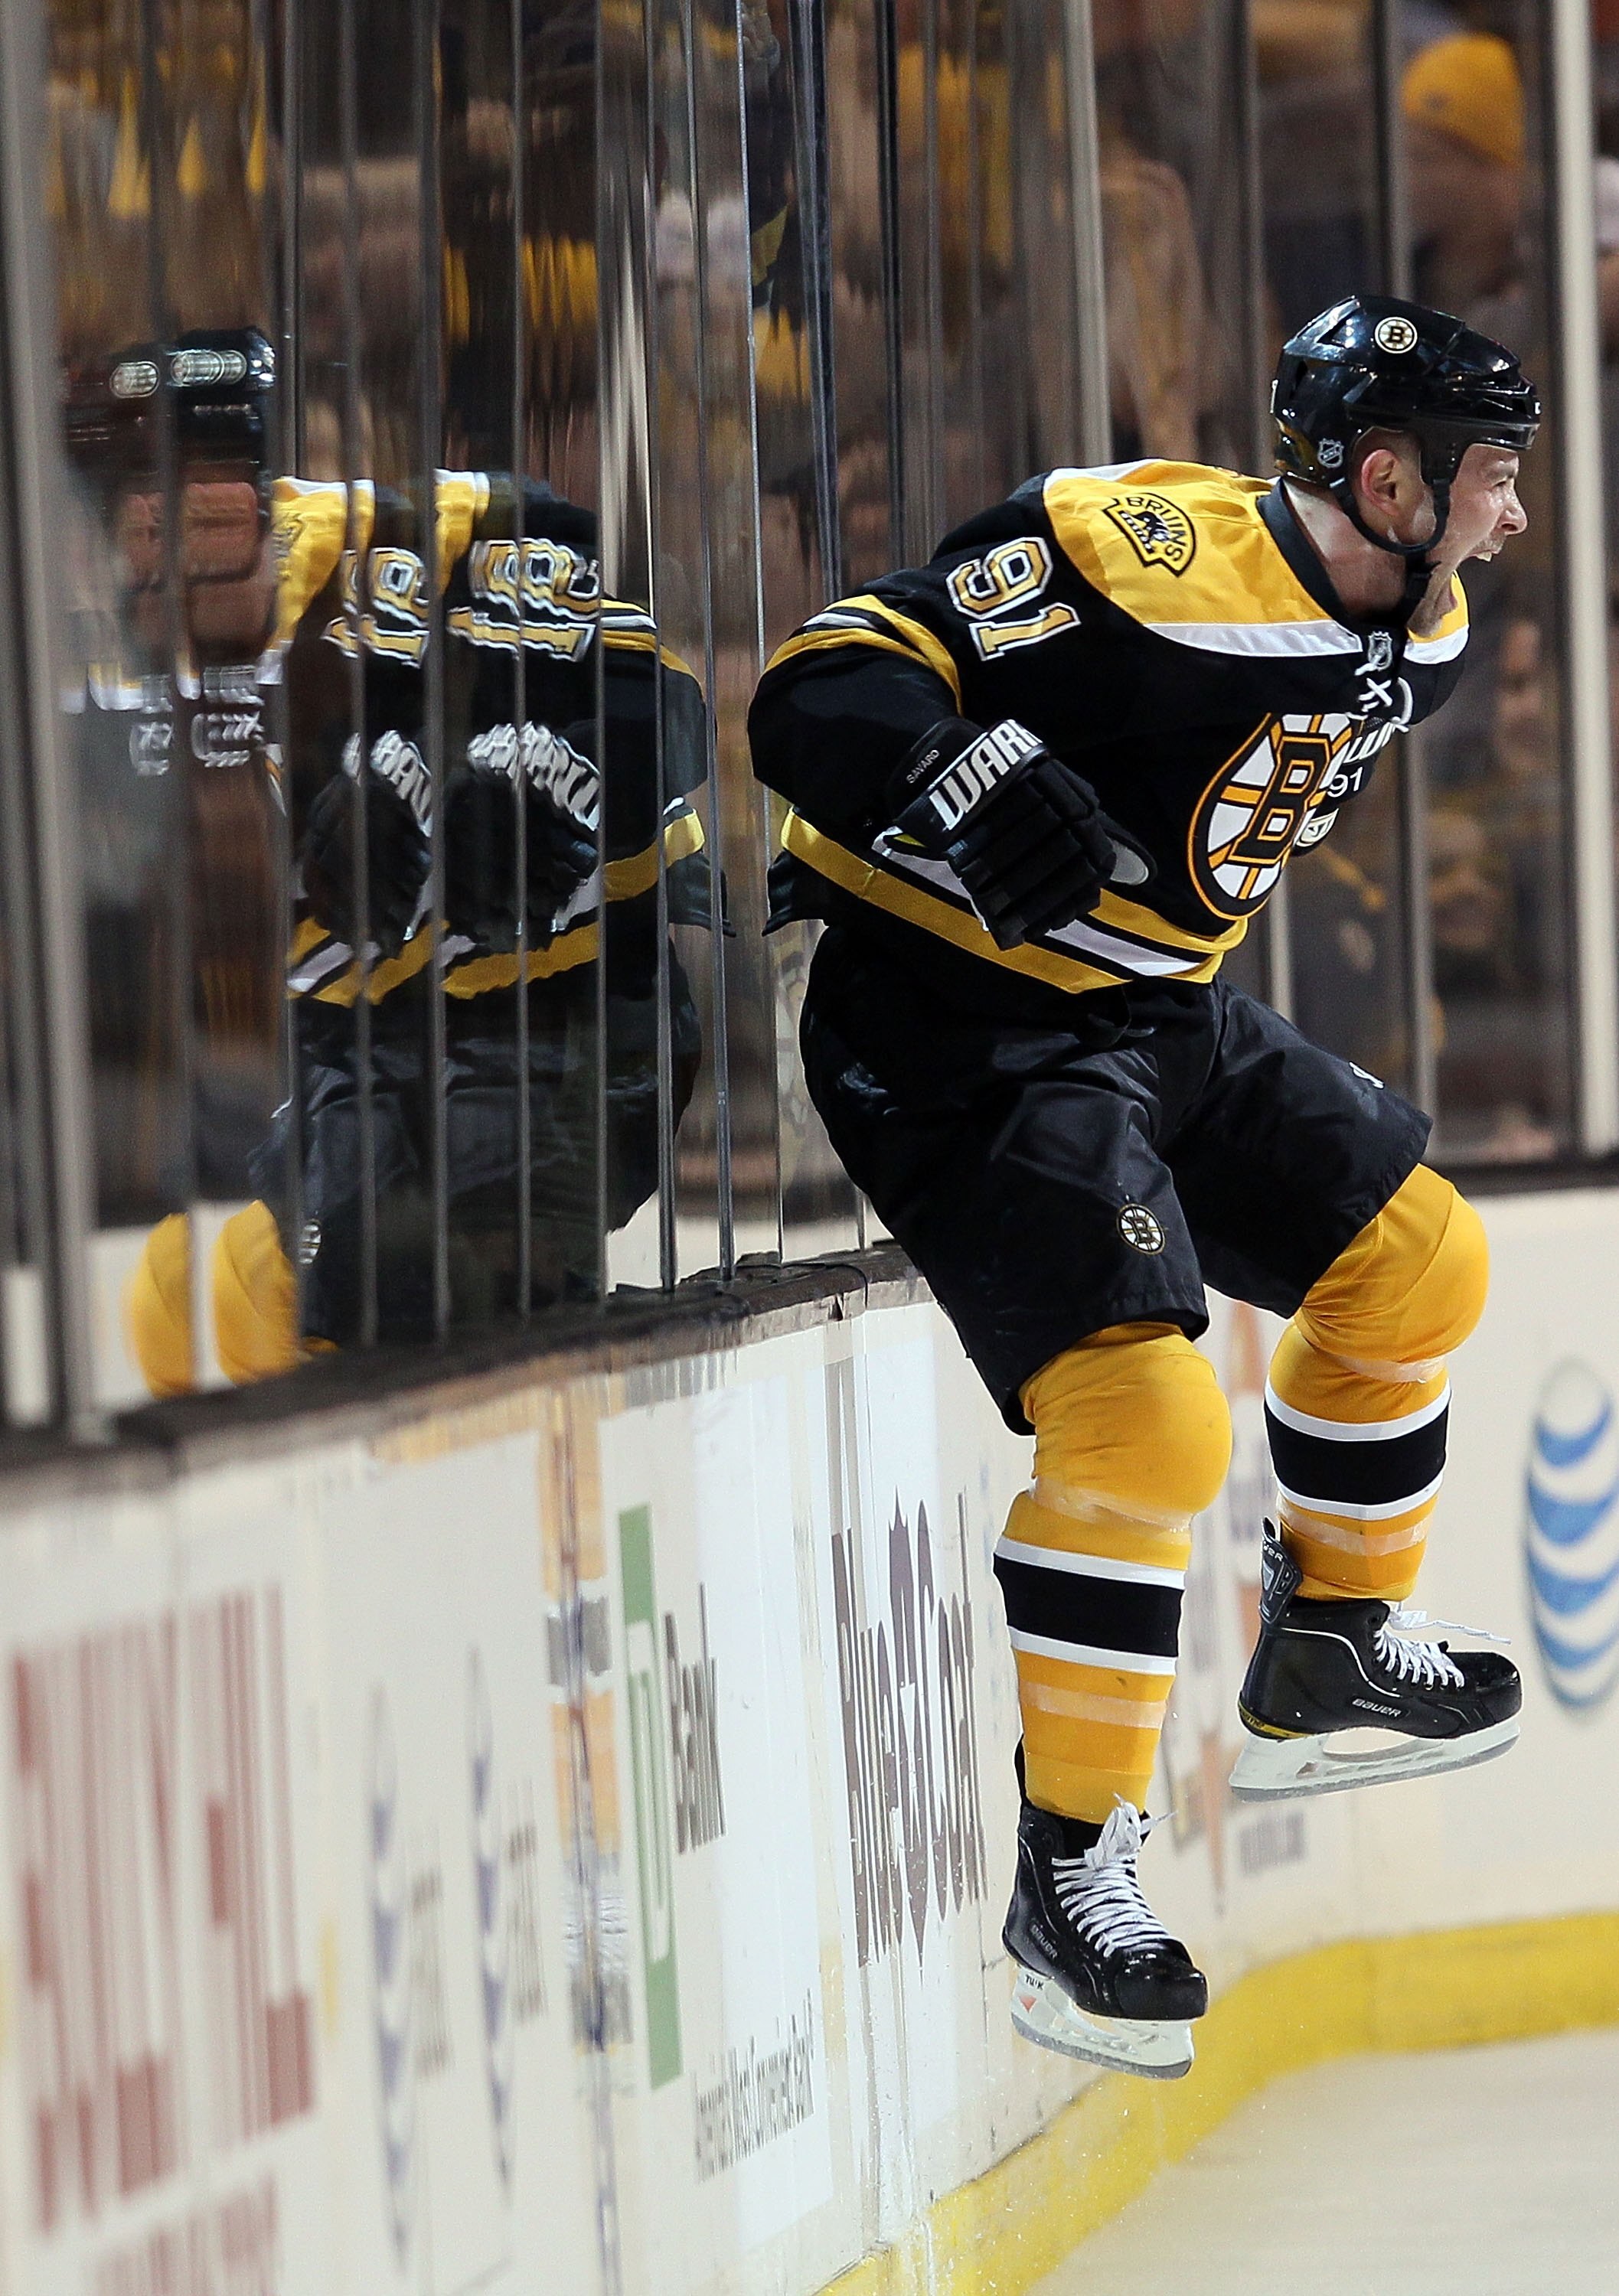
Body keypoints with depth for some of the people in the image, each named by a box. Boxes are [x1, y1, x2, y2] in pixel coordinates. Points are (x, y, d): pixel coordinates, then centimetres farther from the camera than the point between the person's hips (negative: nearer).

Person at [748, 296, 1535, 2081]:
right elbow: (820, 696, -30)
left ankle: (1326, 1662, 35)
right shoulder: (1132, 559, -26)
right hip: (952, 1034, -9)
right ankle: (1068, 1866, -6)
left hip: (1157, 1013, 10)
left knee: (1417, 1258, 16)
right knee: (1144, 1417, -20)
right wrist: (973, 776, -47)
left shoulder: (1409, 637, 3)